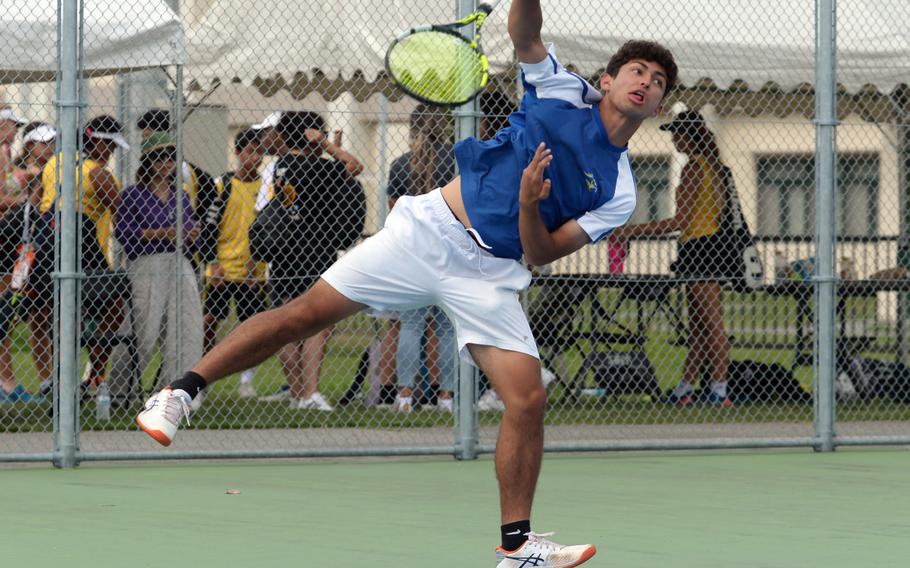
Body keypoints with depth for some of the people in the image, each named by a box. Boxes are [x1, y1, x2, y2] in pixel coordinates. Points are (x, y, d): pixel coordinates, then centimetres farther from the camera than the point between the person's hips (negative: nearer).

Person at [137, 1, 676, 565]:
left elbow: (542, 253, -3)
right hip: (430, 228, -1)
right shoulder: (565, 91, 3)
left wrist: (529, 204, -22)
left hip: (491, 275, 2)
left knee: (529, 399, -12)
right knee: (307, 312, -8)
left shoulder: (619, 195, 3)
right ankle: (182, 392, 2)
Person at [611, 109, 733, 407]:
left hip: (699, 247, -10)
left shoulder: (693, 166, -12)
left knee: (711, 323, -10)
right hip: (712, 245, 10)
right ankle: (685, 387, 16)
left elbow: (681, 220, -16)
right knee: (698, 326, 11)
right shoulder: (711, 165, 15)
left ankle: (719, 389, -12)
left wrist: (632, 231, -13)